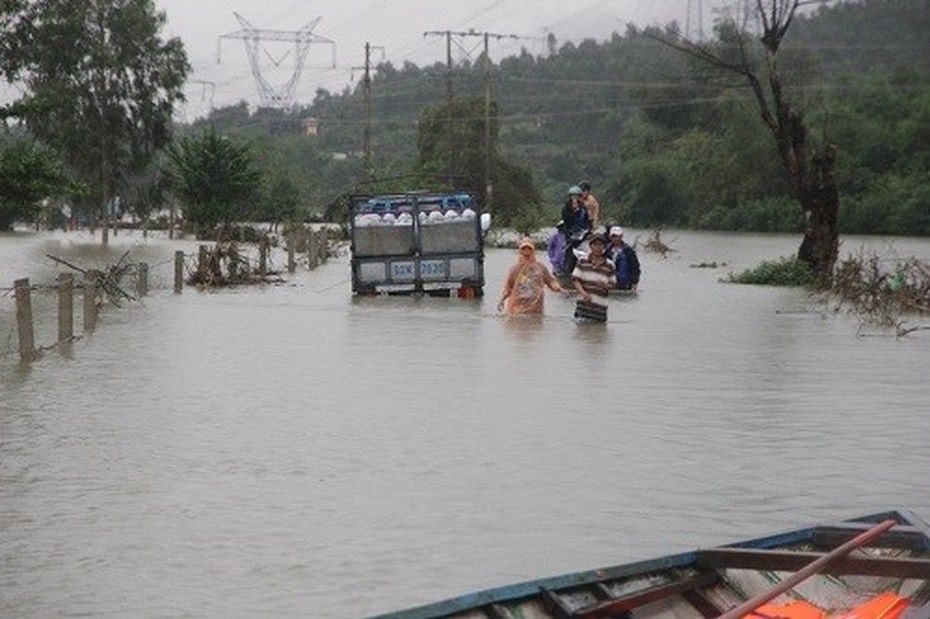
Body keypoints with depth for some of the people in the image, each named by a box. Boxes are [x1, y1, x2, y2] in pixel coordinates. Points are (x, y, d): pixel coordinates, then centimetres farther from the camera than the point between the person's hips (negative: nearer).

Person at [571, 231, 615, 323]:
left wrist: (605, 286, -16)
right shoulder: (582, 261, 4)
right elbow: (575, 280, 0)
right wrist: (583, 293, -17)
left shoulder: (609, 265, 4)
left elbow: (612, 284, 9)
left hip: (600, 305, 1)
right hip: (583, 304, -1)